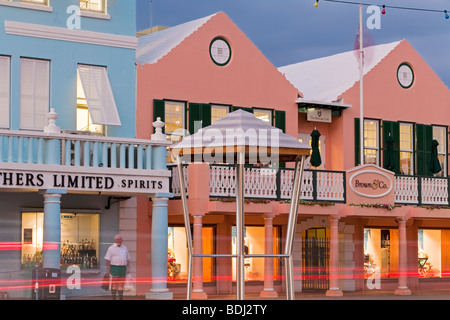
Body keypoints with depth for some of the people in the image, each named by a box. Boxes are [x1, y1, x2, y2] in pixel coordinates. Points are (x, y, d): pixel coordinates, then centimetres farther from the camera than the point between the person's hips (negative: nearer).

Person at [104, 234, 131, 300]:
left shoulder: (124, 248, 11)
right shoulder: (111, 248, -4)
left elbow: (127, 259, 15)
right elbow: (107, 259, -7)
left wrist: (128, 268, 9)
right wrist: (107, 269, -14)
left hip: (123, 269, 5)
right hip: (114, 268, -5)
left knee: (121, 284, 7)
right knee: (114, 284, -4)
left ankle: (121, 299, 11)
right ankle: (113, 299, 0)